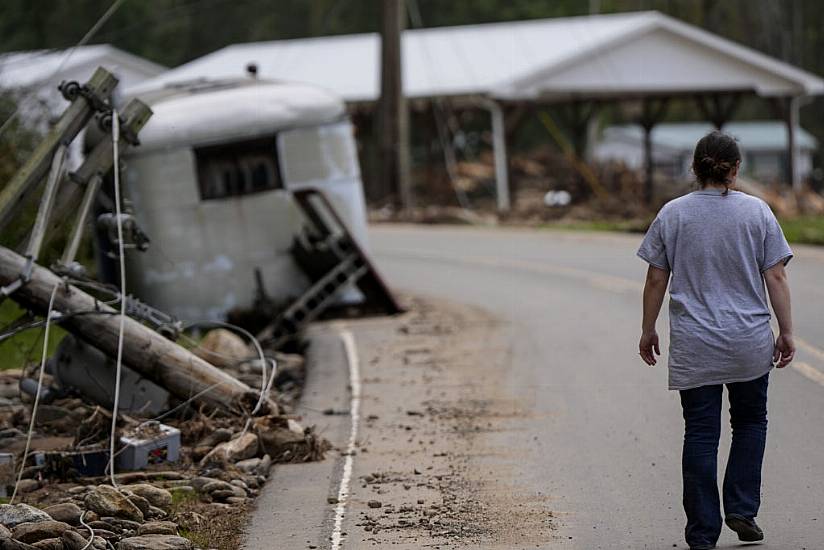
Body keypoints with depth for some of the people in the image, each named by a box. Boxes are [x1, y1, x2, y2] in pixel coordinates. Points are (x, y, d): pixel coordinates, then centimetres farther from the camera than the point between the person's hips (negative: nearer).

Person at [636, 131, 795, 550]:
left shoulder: (671, 214, -1)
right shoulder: (757, 212, -3)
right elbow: (775, 278, -4)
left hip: (693, 349, 0)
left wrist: (648, 331, 11)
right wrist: (786, 333, 3)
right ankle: (741, 510, 10)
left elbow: (656, 281, 1)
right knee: (749, 422, 19)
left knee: (700, 434, 4)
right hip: (749, 343, 0)